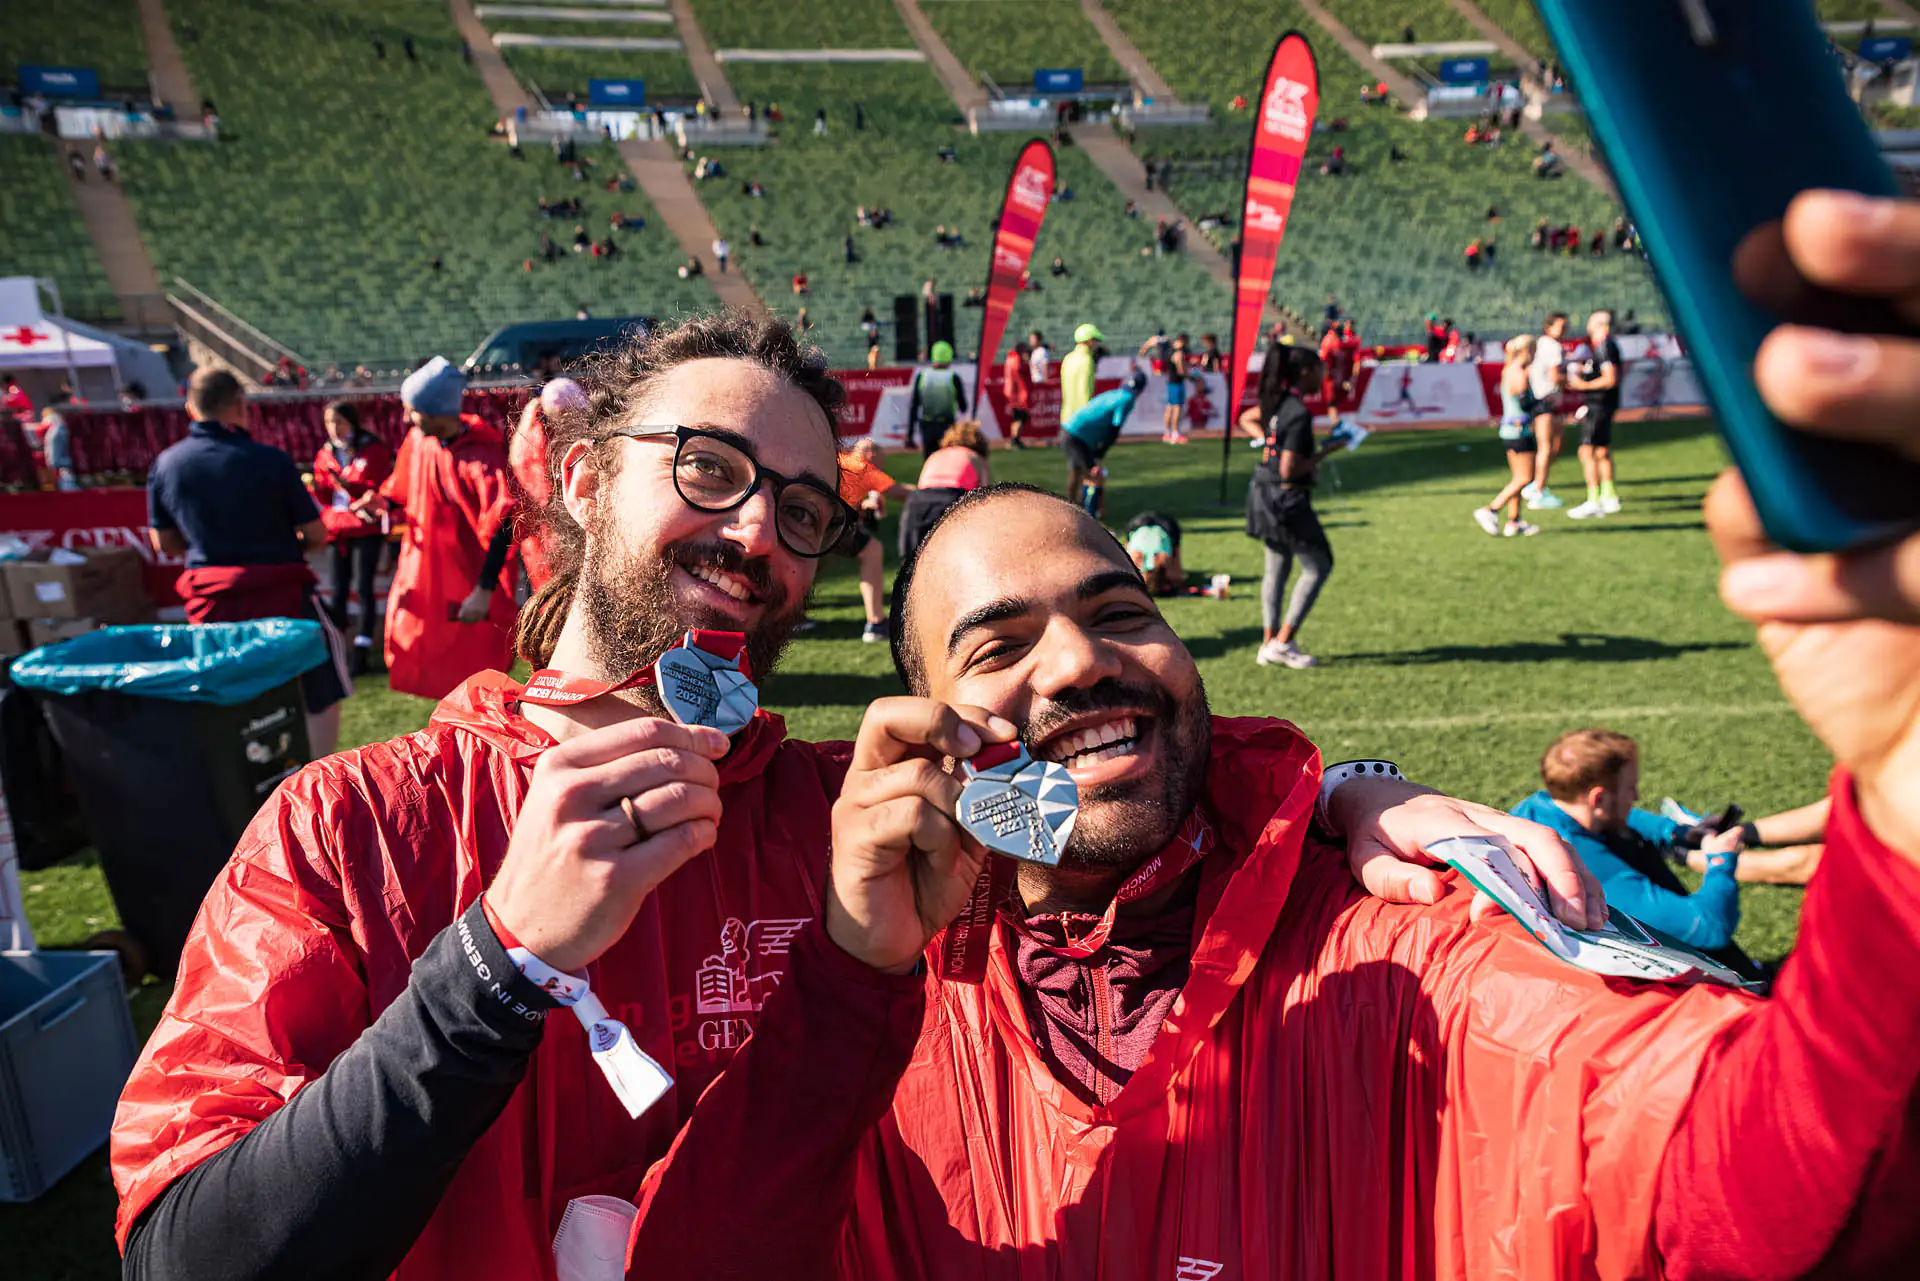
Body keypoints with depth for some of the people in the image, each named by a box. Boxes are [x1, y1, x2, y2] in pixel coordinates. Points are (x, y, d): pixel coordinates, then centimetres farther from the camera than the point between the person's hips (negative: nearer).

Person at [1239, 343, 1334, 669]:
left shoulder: (1276, 401, 6)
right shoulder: (1299, 414, -21)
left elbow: (1245, 419, 25)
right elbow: (1290, 470, -24)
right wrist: (1325, 452, -13)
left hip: (1264, 493, 9)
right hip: (1286, 498, -9)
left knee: (1276, 567, 16)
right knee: (1318, 567, 3)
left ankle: (1269, 643, 21)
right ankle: (1282, 643, 3)